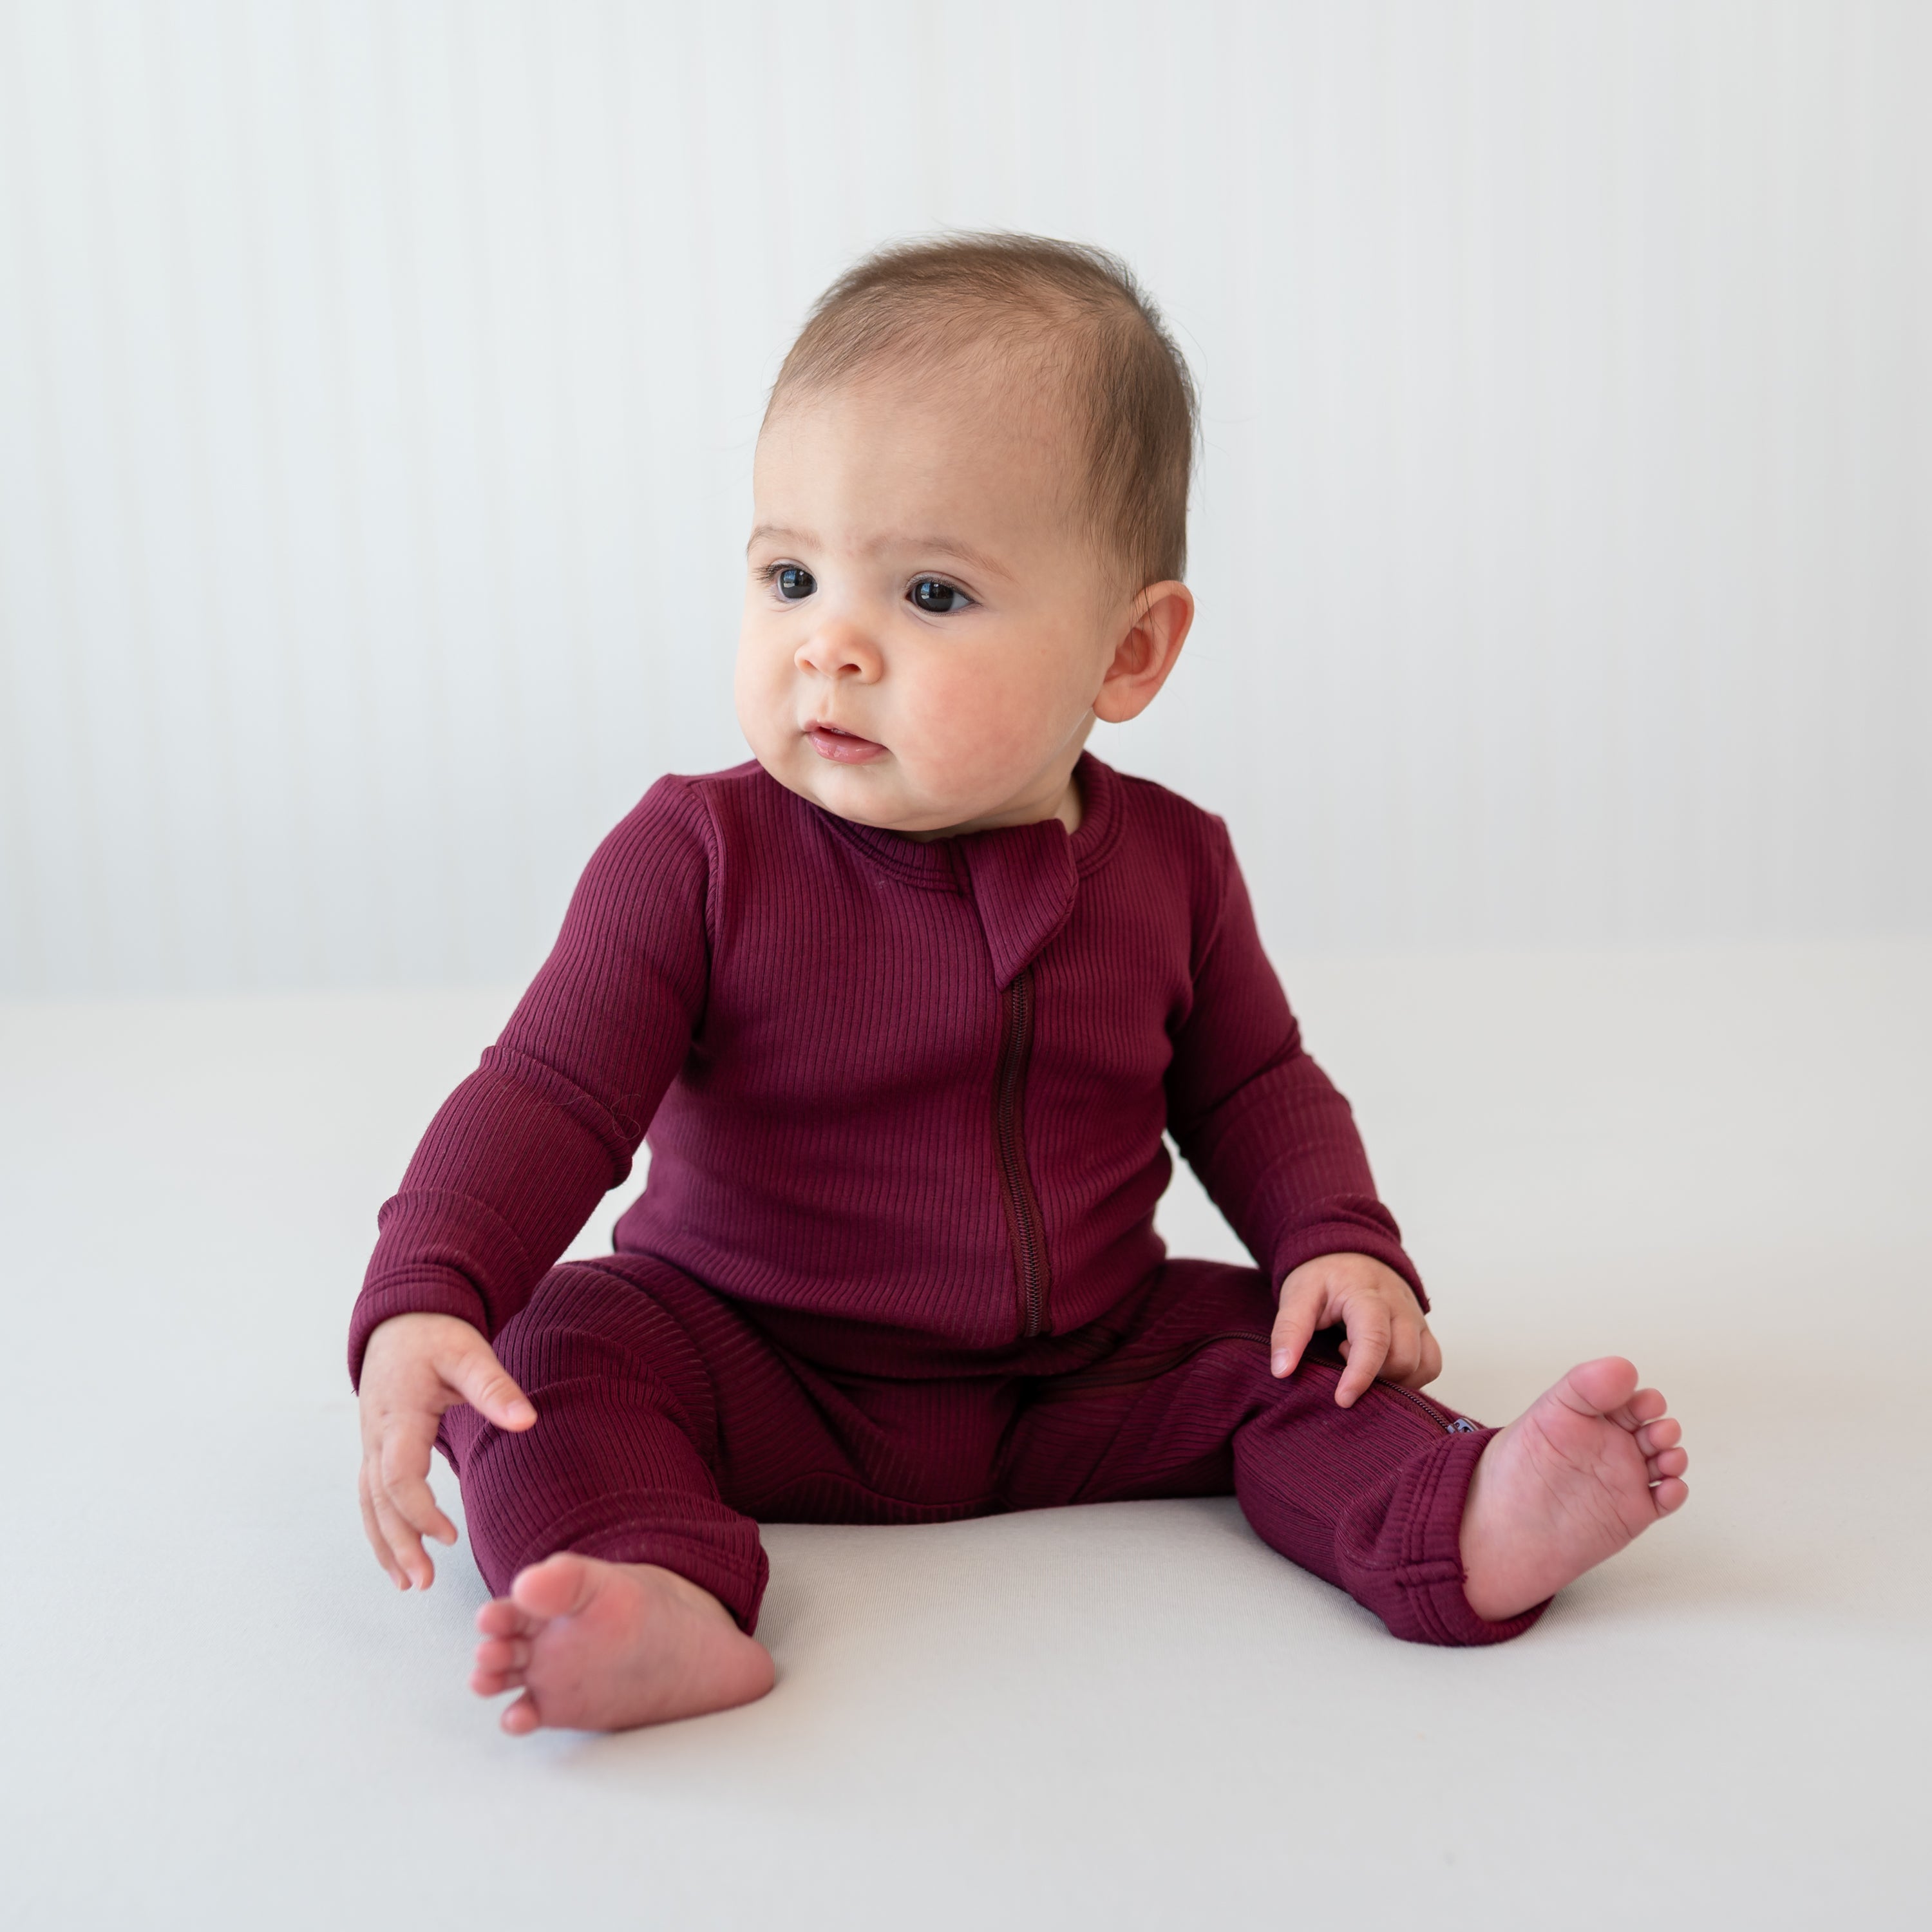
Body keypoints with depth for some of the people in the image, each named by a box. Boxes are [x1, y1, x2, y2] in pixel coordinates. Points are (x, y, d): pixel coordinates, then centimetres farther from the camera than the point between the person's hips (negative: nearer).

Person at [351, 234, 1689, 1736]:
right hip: (763, 1380, -2)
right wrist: (423, 1303, -34)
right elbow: (550, 1100, -18)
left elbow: (1252, 1090, 10)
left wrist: (1342, 1245, -8)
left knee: (1285, 1354, -13)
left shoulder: (1168, 866, -4)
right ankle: (655, 1601, -45)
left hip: (1085, 1380, 3)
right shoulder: (700, 861, -15)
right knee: (552, 1349, -25)